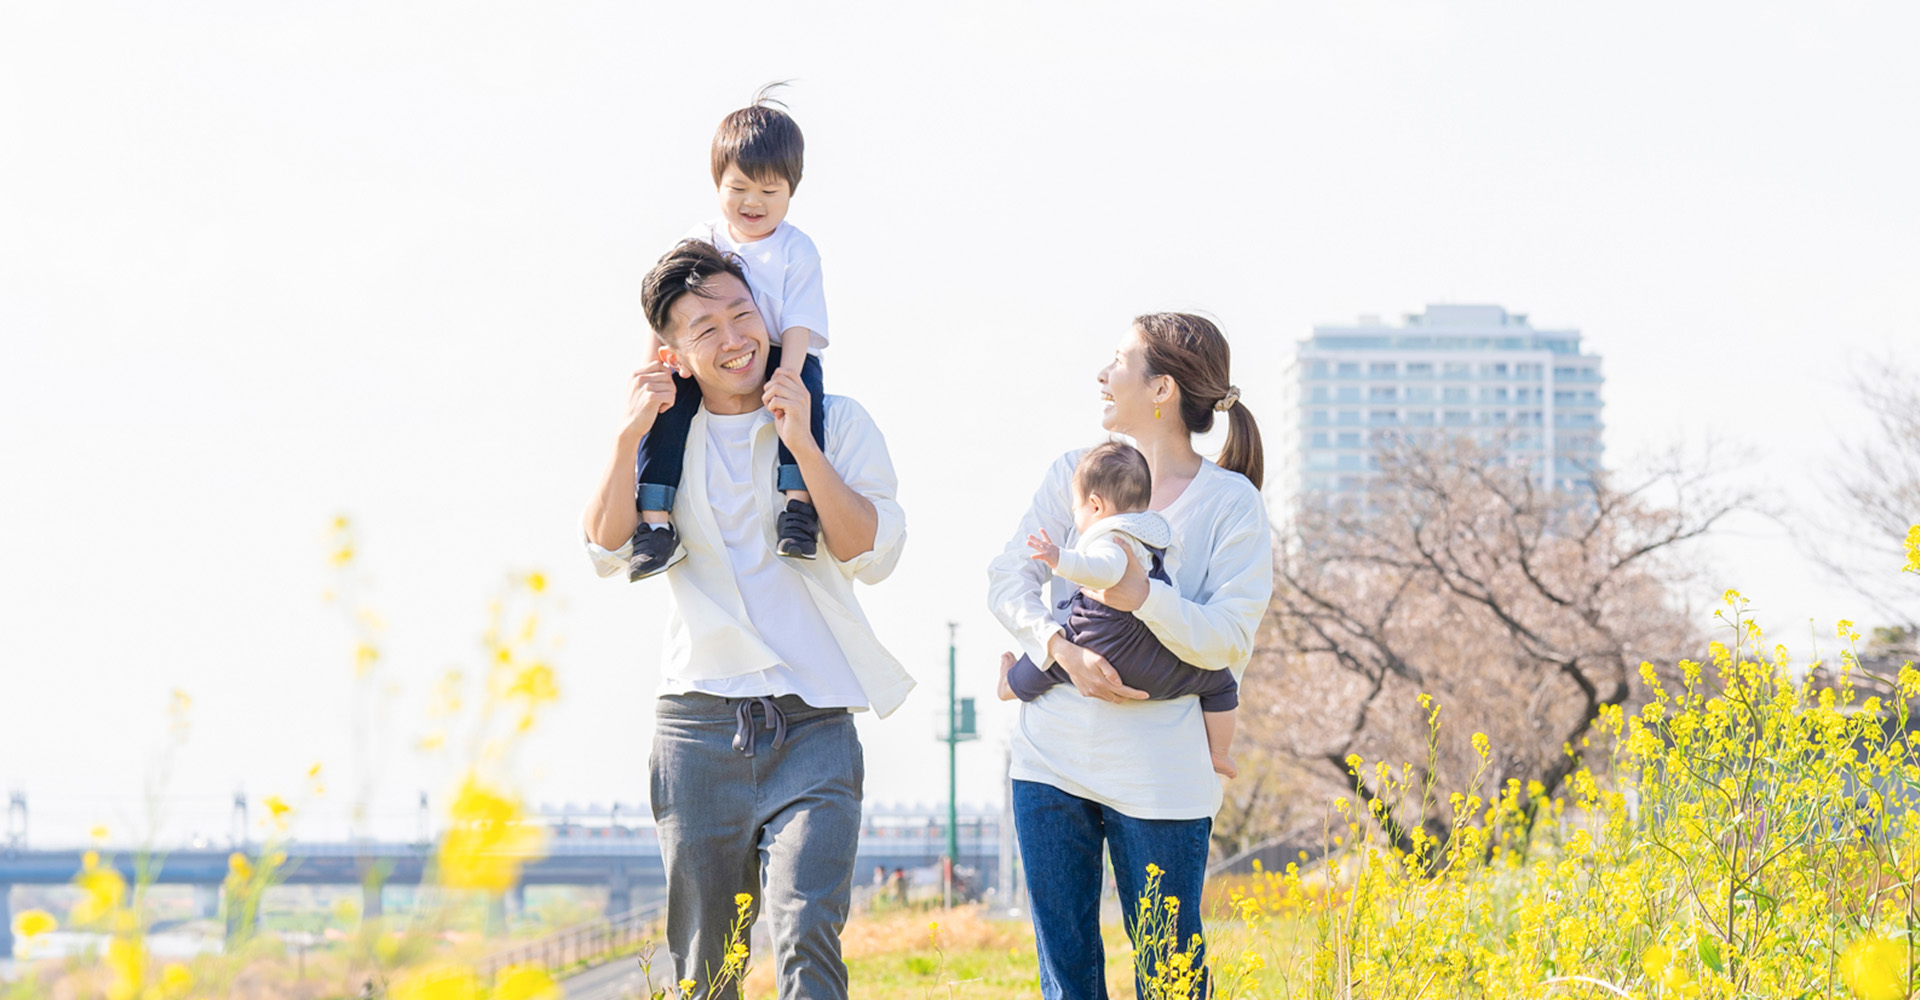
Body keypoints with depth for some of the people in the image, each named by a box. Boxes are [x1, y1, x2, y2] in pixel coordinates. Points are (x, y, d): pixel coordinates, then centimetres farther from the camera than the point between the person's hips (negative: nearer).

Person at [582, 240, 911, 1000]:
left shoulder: (838, 425, 6)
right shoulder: (662, 437, 11)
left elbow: (874, 556, -4)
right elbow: (607, 552, 1)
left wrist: (802, 445, -12)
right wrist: (628, 436, -10)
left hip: (813, 723, -2)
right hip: (700, 722, 2)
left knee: (808, 931, -21)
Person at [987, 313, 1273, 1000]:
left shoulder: (1230, 502, -3)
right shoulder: (1074, 474, 9)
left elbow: (1230, 640, -10)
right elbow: (1007, 581, 2)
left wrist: (1144, 597, -27)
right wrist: (1066, 652, -16)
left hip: (1160, 781, -3)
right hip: (1053, 759, 4)